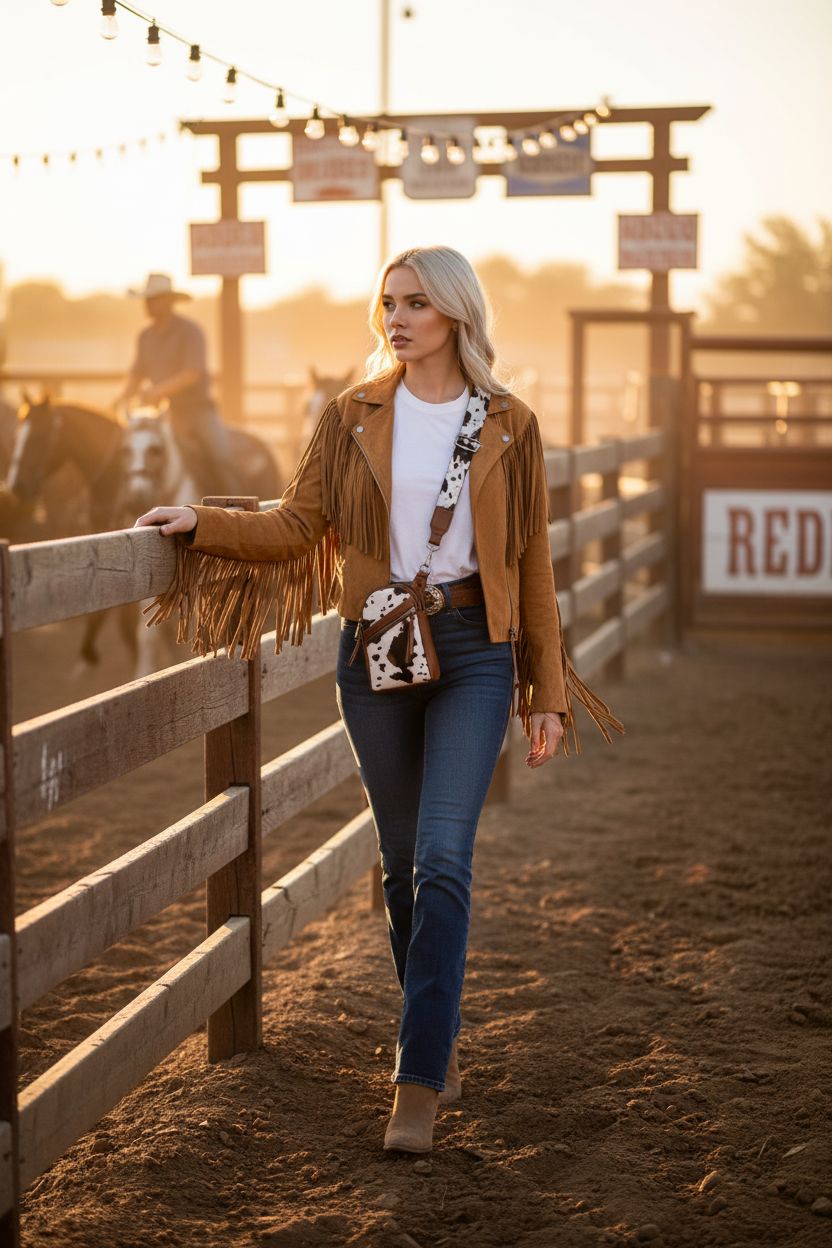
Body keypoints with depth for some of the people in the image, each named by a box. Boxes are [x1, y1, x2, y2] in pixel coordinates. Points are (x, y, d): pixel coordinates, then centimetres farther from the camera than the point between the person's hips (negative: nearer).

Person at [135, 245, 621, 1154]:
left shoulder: (509, 428, 3)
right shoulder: (354, 418, 6)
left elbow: (531, 565, 5)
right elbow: (298, 525, 4)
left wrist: (548, 694, 5)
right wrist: (203, 524, -12)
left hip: (474, 647, -2)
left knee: (443, 857, -12)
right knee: (403, 860, 9)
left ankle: (418, 1080, -9)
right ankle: (440, 1036, 28)